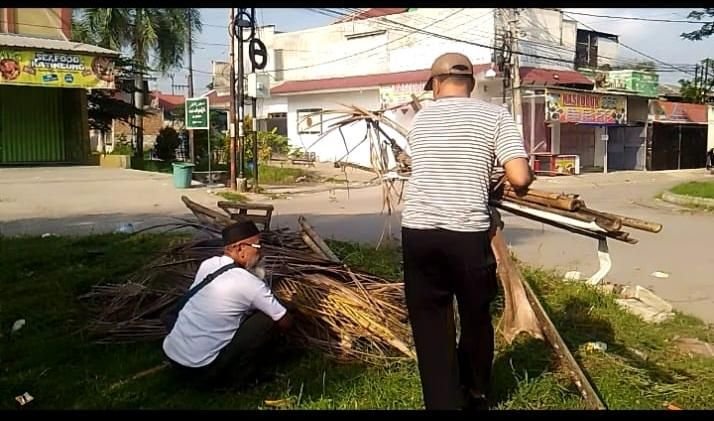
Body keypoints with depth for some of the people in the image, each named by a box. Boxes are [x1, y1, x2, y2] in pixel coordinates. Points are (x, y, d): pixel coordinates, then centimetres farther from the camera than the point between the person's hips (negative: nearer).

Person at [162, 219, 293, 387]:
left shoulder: (207, 264, 5)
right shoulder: (250, 284, -13)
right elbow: (285, 323, -2)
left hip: (170, 355, 7)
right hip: (203, 369, -7)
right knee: (267, 320, -4)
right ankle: (239, 374, 7)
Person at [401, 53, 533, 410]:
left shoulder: (420, 119, 14)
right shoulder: (495, 116, 4)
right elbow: (520, 178, -6)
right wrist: (527, 179, 18)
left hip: (417, 232, 1)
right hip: (468, 234, -1)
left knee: (430, 325, 9)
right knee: (475, 319, 20)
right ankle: (475, 398, 40)